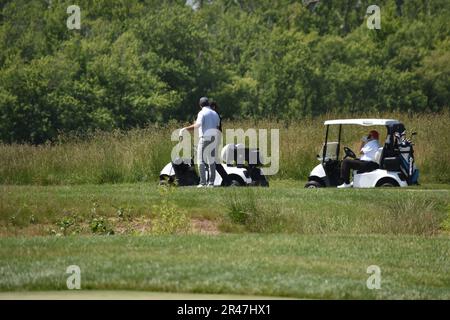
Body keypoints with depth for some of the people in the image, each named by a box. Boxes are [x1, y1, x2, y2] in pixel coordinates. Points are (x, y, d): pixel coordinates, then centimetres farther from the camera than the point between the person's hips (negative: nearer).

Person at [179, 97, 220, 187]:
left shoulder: (202, 113, -8)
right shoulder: (215, 114, 15)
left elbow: (198, 125, -23)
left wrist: (185, 129, -21)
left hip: (205, 138, -6)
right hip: (214, 138, 6)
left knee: (201, 160, -3)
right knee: (211, 161, 9)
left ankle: (203, 182, -11)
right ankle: (211, 182, 5)